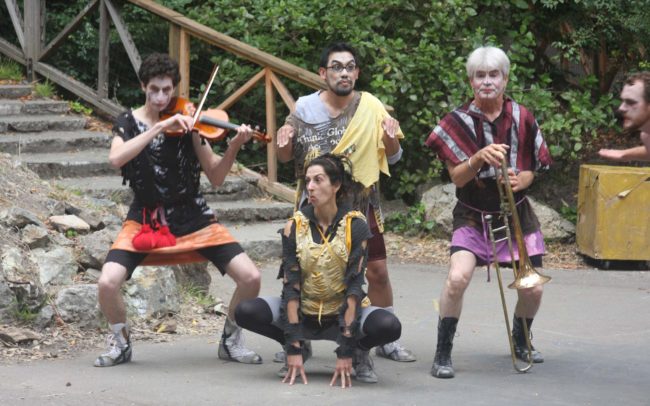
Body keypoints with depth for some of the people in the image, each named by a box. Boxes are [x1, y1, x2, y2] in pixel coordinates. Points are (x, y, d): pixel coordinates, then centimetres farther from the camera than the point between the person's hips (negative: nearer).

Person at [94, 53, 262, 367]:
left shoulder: (186, 121, 0)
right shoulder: (129, 123, 0)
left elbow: (215, 177, -1)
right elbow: (116, 159, -23)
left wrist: (234, 147, -19)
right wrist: (159, 128, -27)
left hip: (192, 219, 1)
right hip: (145, 219, -1)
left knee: (250, 277, -14)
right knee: (108, 282, -24)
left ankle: (231, 340, 12)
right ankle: (120, 343, 5)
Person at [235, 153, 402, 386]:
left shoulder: (355, 225, -13)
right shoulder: (296, 226, -8)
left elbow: (354, 287, -19)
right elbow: (291, 285, -14)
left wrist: (345, 353, -26)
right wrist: (293, 348, -23)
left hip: (343, 313, -2)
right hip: (303, 313, 2)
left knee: (389, 326, -32)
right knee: (246, 312, -23)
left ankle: (358, 351, 3)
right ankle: (301, 349, 4)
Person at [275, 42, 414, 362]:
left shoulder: (371, 108, -2)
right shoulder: (305, 109, -3)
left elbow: (392, 157, 3)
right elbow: (286, 157, 6)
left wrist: (391, 139, -19)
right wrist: (283, 145, -17)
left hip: (360, 202, 0)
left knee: (377, 270, 1)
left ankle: (387, 340, 13)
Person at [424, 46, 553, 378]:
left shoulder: (522, 118, -2)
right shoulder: (458, 121, -8)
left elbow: (530, 170, 5)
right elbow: (457, 177, -12)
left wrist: (519, 180, -19)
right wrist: (479, 157, -32)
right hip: (473, 216, -3)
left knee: (532, 288, 0)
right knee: (457, 278, -24)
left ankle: (521, 342, 31)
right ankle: (443, 354, -10)